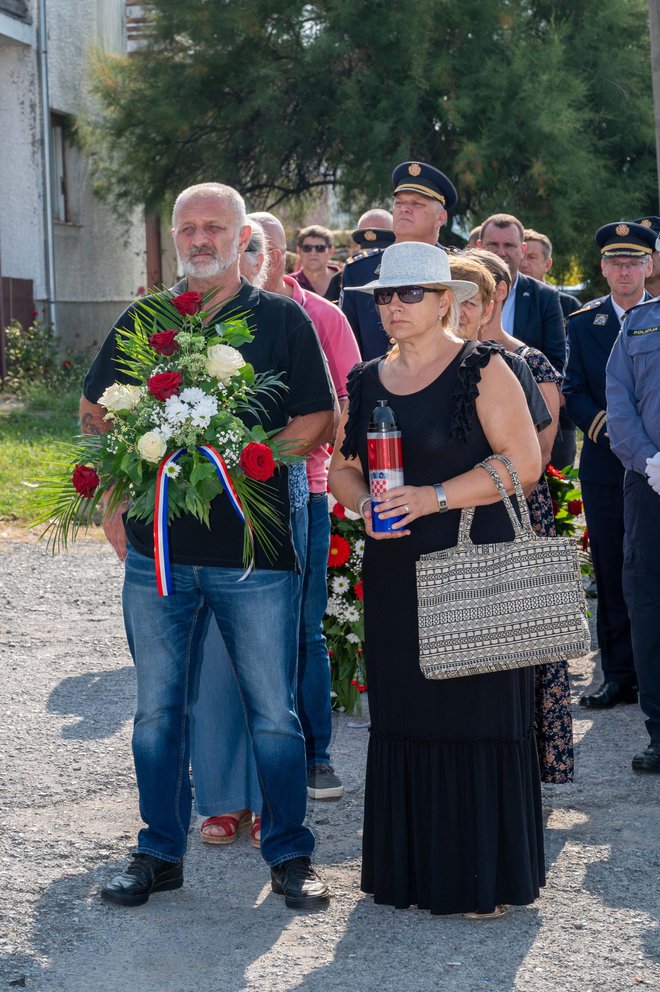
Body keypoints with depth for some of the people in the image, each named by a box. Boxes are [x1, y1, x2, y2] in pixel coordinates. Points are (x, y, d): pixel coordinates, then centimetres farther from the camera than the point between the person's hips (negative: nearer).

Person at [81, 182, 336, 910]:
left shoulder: (282, 320, 2)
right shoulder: (142, 322, 10)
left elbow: (317, 422, -2)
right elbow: (95, 413, 17)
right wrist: (111, 506, 6)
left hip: (253, 551, -2)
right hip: (157, 548, 3)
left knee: (273, 710, 3)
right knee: (157, 710, 9)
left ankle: (290, 856, 15)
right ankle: (158, 853, 21)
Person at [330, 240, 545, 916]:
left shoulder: (483, 369, -4)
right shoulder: (365, 381, 13)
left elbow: (524, 462, -11)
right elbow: (340, 467, 18)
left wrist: (435, 495, -17)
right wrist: (363, 502, -4)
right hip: (395, 573, 5)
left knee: (476, 716, -3)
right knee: (402, 718, 6)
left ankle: (482, 876, 6)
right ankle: (410, 869, 16)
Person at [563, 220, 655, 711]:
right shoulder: (583, 322, 9)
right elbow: (573, 392, 6)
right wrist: (607, 427, -11)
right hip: (605, 464, 2)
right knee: (611, 576, 4)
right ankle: (619, 676, 11)